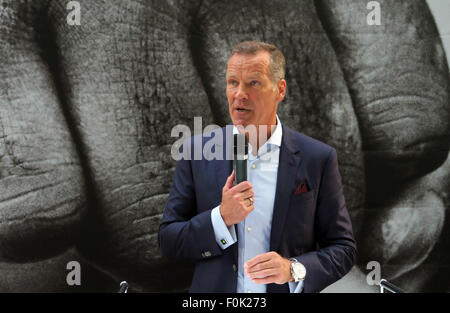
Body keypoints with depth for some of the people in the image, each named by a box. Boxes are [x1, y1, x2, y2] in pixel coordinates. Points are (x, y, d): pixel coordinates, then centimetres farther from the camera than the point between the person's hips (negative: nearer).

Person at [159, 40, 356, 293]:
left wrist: (294, 269, -18)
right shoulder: (198, 153, -2)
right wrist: (222, 217, -17)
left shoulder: (318, 159, -5)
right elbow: (168, 242, -2)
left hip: (286, 288, -1)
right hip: (215, 290, 1)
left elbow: (343, 249, -2)